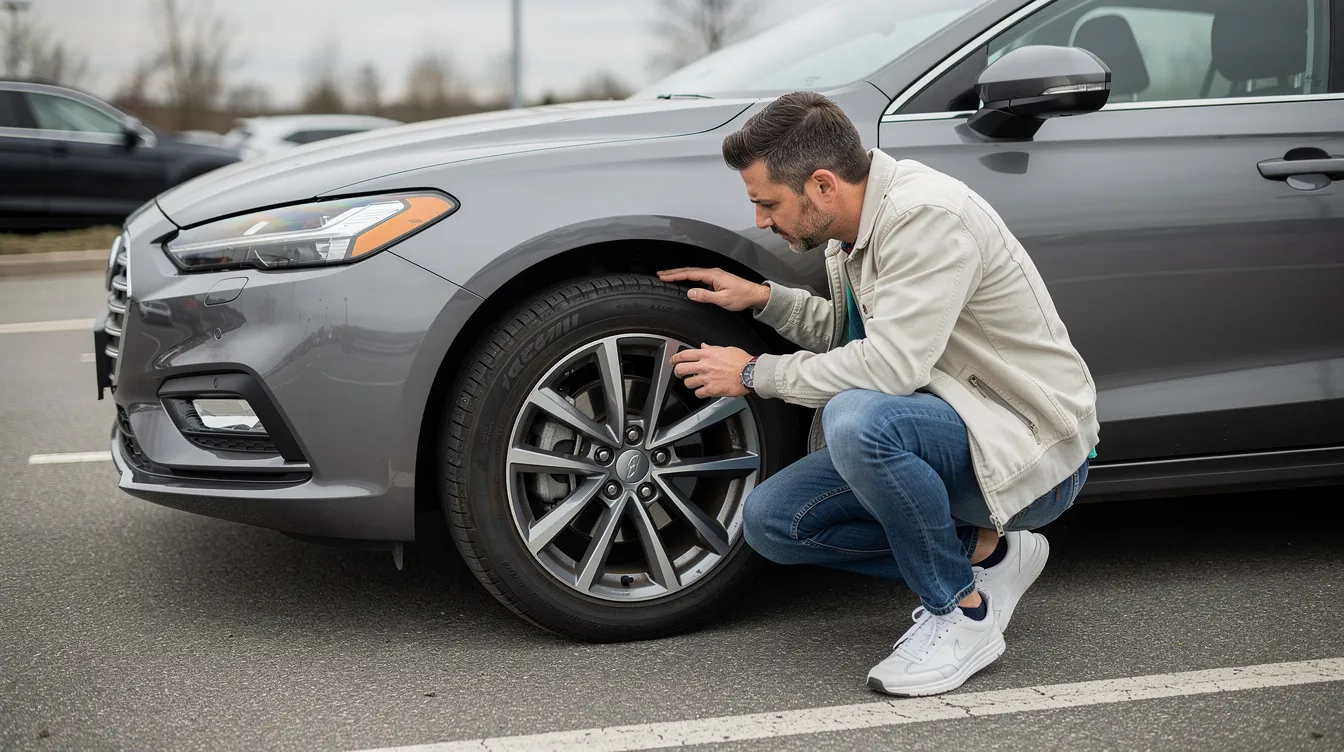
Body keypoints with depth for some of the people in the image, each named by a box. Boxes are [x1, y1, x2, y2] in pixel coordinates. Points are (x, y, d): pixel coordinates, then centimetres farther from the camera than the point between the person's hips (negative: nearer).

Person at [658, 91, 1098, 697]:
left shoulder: (927, 215, -23)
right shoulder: (854, 230, 6)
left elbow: (890, 364, -31)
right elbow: (846, 332, 24)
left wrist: (755, 374, -18)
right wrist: (762, 298, 8)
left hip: (1032, 447, -9)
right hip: (955, 430, 9)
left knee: (858, 419, -37)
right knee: (769, 520, -2)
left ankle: (965, 613, -15)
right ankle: (985, 554, 6)